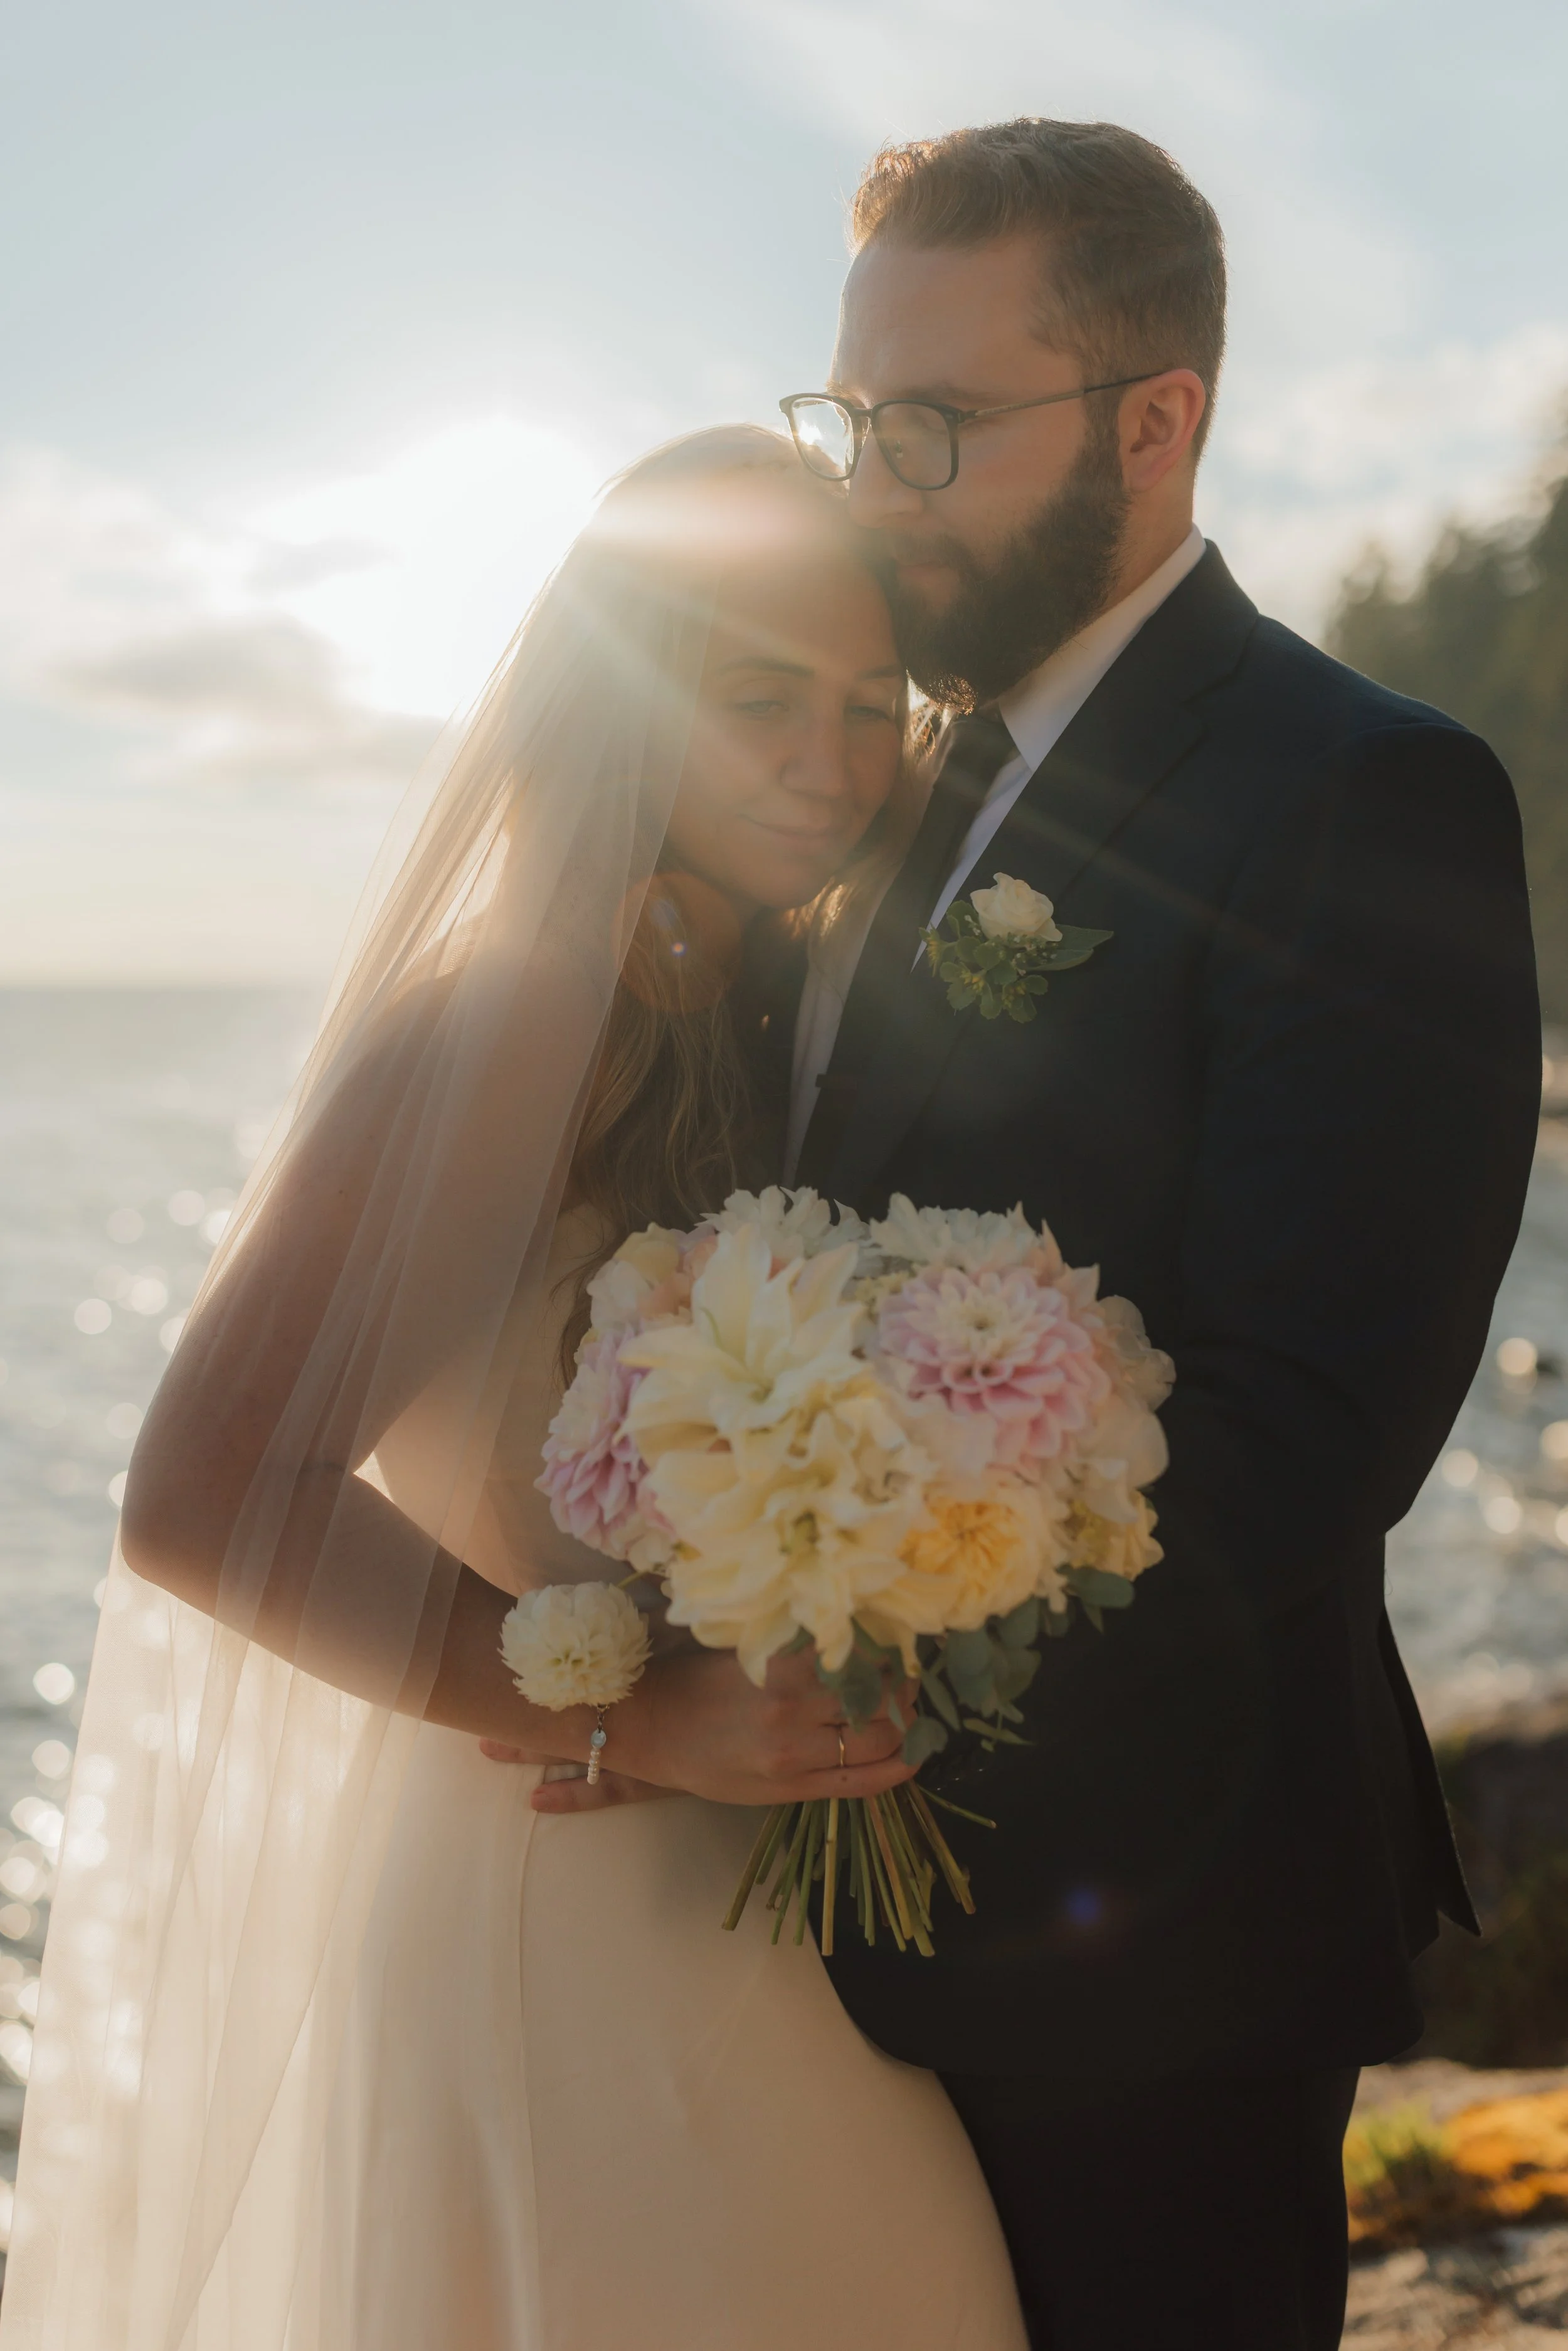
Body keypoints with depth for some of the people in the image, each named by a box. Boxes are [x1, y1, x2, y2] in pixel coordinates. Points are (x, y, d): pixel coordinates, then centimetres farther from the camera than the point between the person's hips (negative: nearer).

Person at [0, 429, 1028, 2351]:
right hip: (559, 1923, -8)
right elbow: (202, 1500, -25)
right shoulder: (519, 1021, -18)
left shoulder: (763, 1026, 7)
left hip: (755, 1926, 8)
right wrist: (636, 1717, -24)